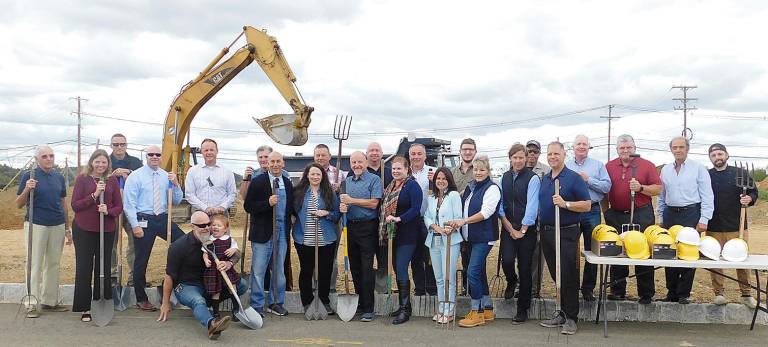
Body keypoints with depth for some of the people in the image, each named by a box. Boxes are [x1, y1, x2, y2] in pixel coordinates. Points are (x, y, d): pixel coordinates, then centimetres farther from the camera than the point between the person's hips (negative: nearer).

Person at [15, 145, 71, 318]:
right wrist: (26, 190, -21)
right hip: (36, 225, -4)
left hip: (57, 226, 4)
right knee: (34, 265, 0)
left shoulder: (59, 177, 9)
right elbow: (18, 205, -2)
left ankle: (50, 301, 18)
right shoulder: (29, 176, -3)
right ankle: (32, 304, 5)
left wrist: (67, 228, 13)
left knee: (53, 265, 9)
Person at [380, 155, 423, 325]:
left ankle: (406, 309, -3)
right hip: (393, 234, 8)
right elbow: (385, 206, 19)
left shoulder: (412, 186, -9)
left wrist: (399, 219, -26)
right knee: (397, 270, 12)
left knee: (401, 270, -10)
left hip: (407, 235, -8)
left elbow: (416, 209, -18)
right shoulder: (391, 186, 15)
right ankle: (403, 306, 22)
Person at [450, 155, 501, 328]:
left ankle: (477, 312, -1)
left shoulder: (492, 188, -10)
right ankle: (488, 310, 22)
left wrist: (463, 221, -23)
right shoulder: (470, 187, 14)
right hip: (471, 237, 8)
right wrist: (458, 224, 5)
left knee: (473, 272, -11)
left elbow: (486, 212, -19)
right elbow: (464, 208, 22)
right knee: (480, 272, 12)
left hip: (484, 237, -8)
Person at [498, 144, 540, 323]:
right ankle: (511, 282, 23)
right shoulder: (504, 178, 8)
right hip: (508, 227, 3)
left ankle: (522, 309, 13)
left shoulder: (533, 178, -6)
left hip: (527, 229, -3)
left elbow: (532, 206, -12)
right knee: (507, 260, -14)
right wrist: (510, 229, -5)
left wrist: (523, 230, -14)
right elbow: (500, 205, 4)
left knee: (525, 267, 1)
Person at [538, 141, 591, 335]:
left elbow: (587, 205, -10)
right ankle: (562, 313, 22)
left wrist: (565, 204, -21)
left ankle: (571, 318, 6)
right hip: (547, 232, 6)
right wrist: (540, 222, 12)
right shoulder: (544, 179, 13)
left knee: (568, 277, -3)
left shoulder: (574, 178, -6)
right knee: (557, 276, 13)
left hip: (567, 233, -6)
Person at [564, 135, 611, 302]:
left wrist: (588, 180, -11)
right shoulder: (565, 166, 10)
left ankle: (588, 288, 13)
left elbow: (607, 186, -3)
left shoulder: (598, 165, 8)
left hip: (592, 212, 0)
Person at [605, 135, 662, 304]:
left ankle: (646, 294, 10)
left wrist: (640, 188, -15)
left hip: (642, 215, -3)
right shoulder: (609, 167, 10)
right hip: (616, 215, 3)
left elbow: (658, 189, 0)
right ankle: (617, 291, 17)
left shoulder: (647, 165, 2)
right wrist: (606, 212, 10)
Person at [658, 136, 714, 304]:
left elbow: (707, 197, -3)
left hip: (691, 215, -4)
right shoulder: (665, 170, 12)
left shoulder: (698, 169, 0)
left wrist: (704, 220, -9)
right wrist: (661, 218, 13)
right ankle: (671, 292, 15)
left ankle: (684, 294, 6)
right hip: (670, 215, 4)